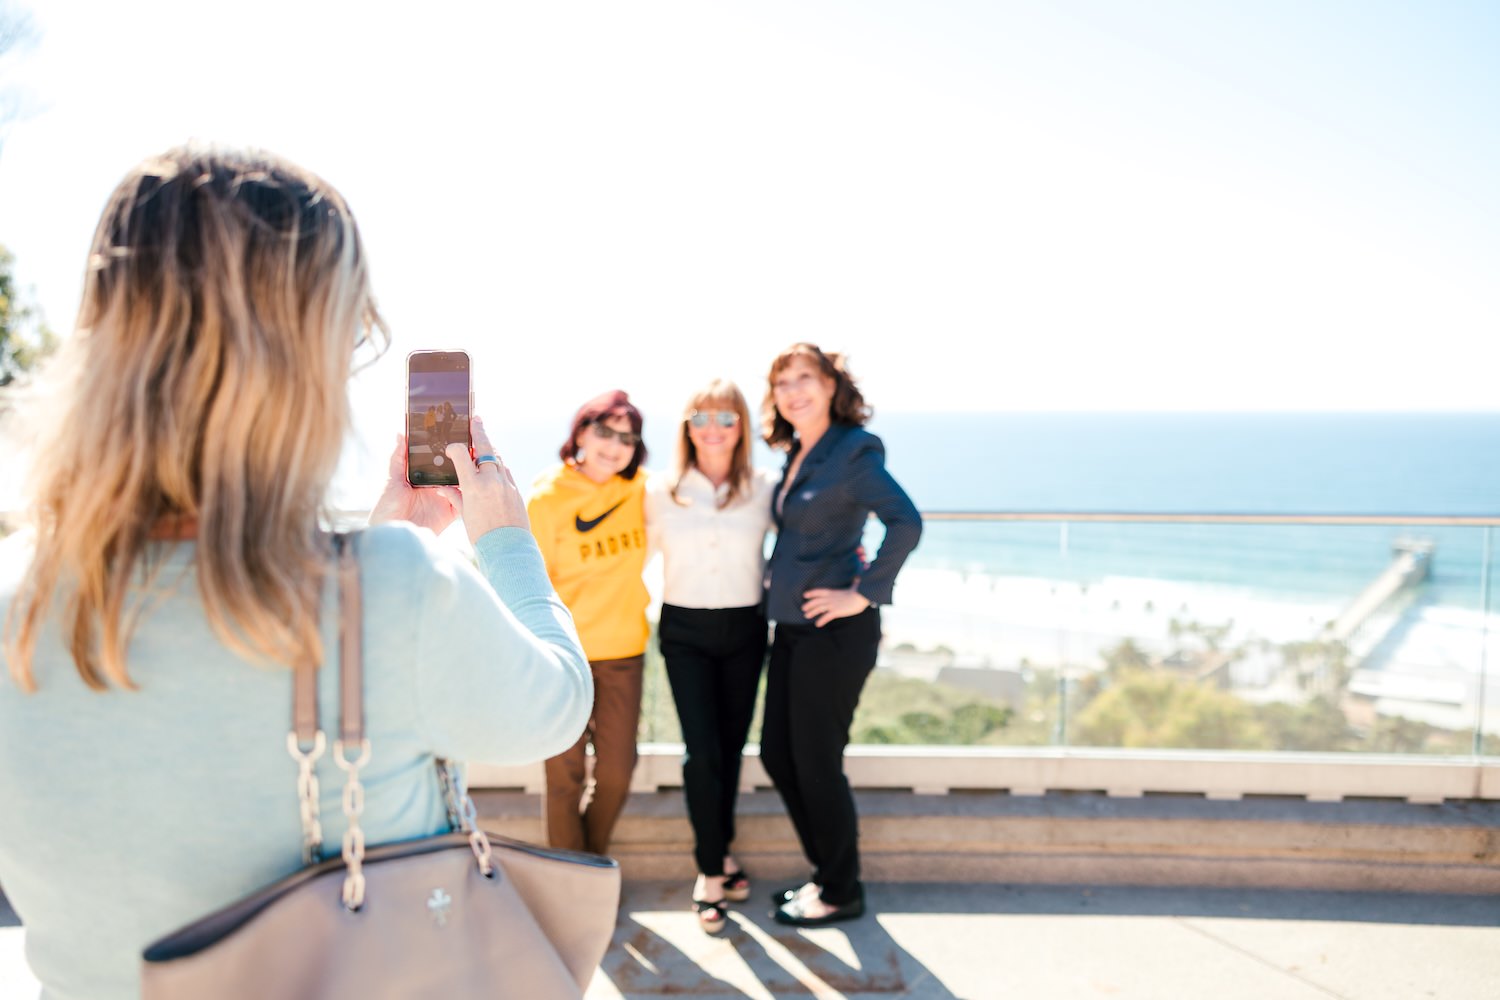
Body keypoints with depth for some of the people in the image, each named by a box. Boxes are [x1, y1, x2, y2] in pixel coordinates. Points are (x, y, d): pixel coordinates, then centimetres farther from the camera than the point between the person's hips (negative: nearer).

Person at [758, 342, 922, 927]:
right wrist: (780, 576, 13)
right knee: (776, 753, 14)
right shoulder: (796, 455, 11)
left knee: (816, 762, 1)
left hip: (834, 631, -9)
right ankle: (828, 871, 31)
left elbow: (905, 523, -27)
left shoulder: (853, 452, -14)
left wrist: (864, 594, -23)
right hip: (792, 627, 9)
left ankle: (840, 892, 21)